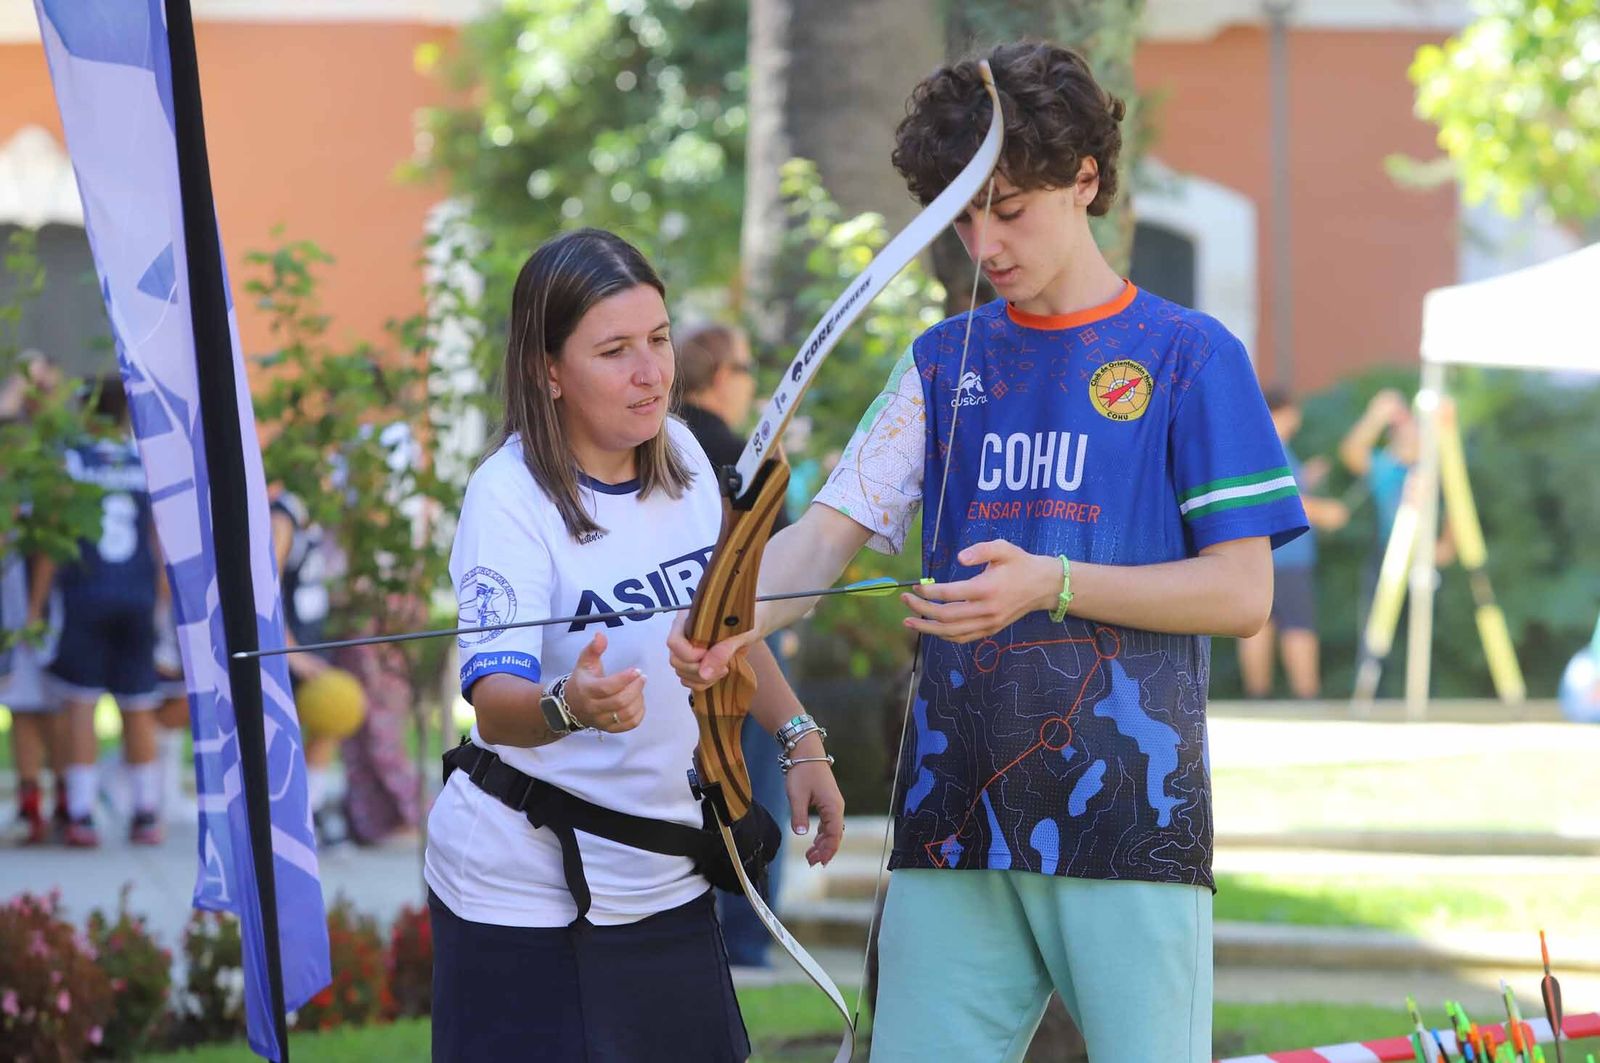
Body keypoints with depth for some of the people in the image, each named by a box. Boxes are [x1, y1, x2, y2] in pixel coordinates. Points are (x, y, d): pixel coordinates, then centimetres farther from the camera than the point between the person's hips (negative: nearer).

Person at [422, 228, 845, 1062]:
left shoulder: (682, 456, 0)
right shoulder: (511, 500, -19)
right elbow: (494, 704, -31)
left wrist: (801, 740, 12)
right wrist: (568, 707, -51)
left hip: (664, 874, 6)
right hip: (526, 890, -6)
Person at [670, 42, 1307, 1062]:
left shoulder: (1191, 357, 1)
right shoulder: (946, 362, 14)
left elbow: (1243, 593, -4)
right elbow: (831, 529, 5)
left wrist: (1049, 584, -16)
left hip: (1129, 815, -4)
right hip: (955, 815, 4)